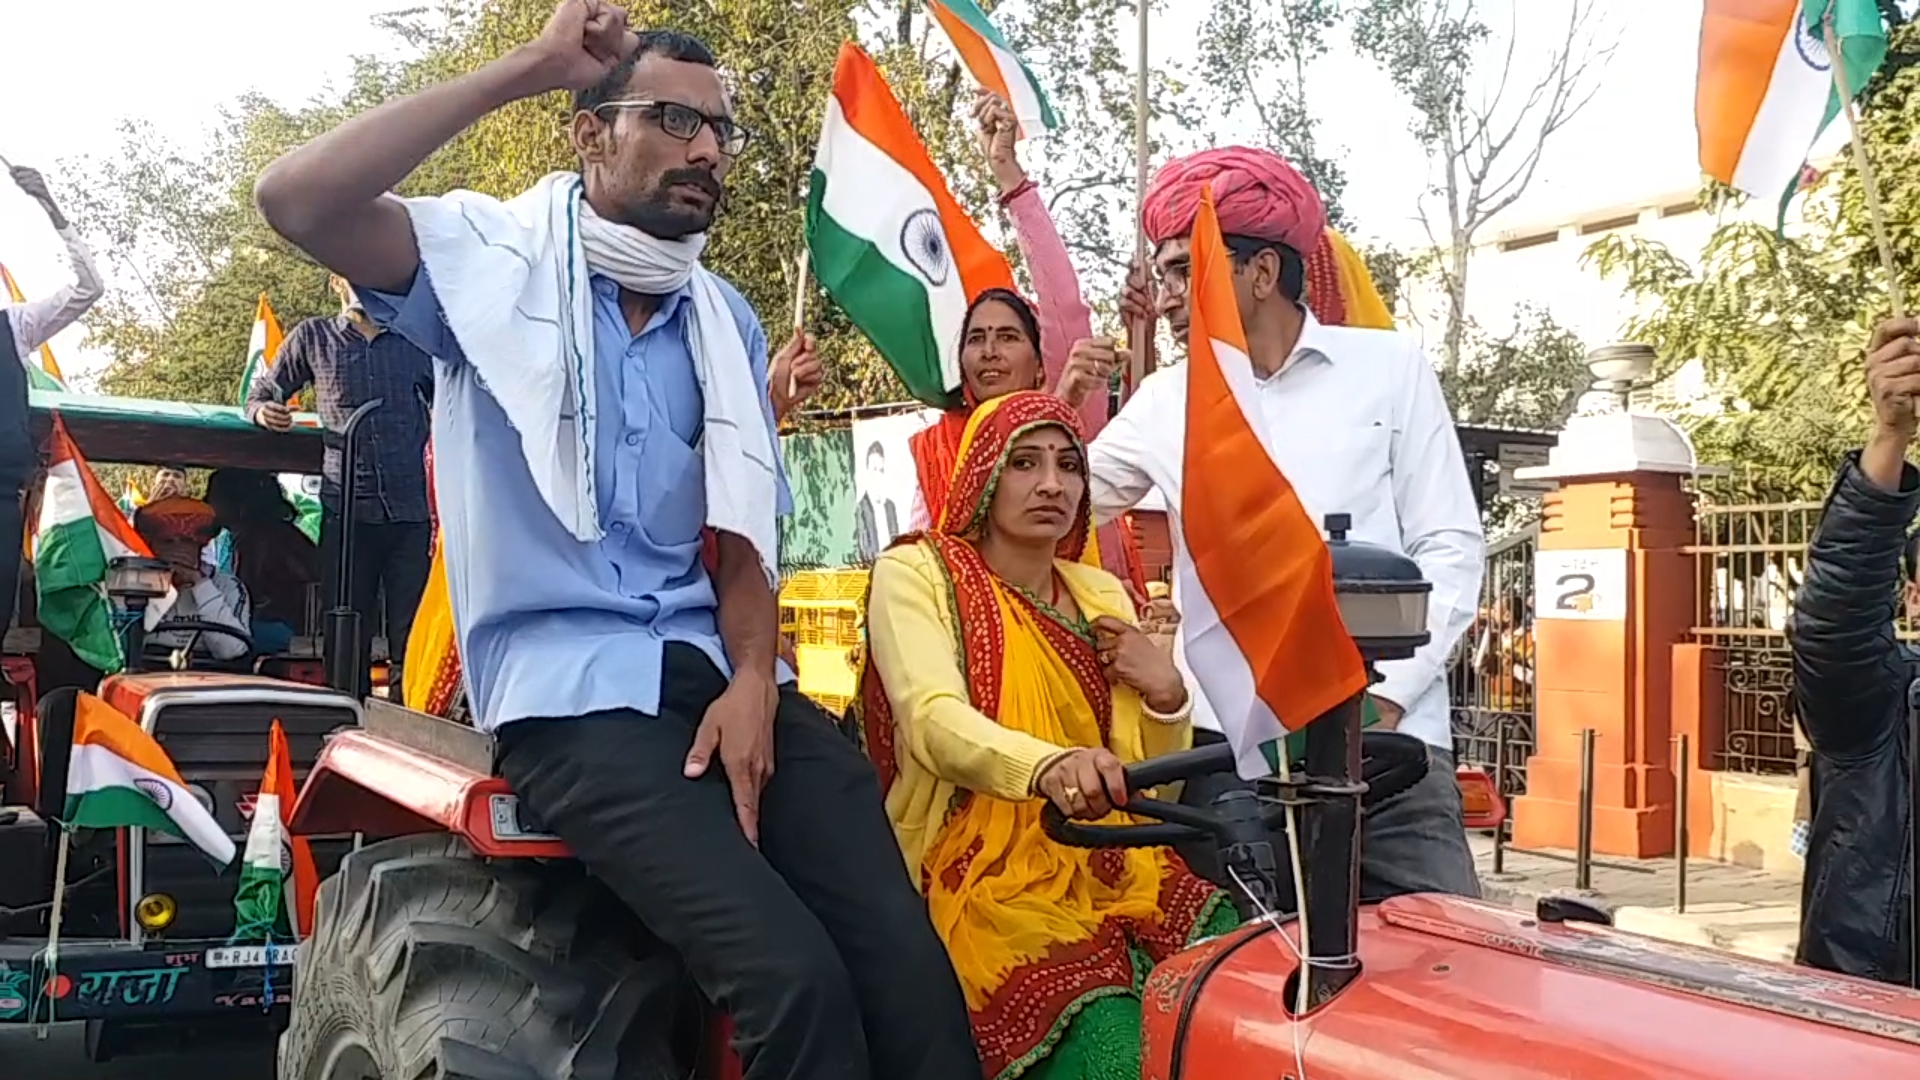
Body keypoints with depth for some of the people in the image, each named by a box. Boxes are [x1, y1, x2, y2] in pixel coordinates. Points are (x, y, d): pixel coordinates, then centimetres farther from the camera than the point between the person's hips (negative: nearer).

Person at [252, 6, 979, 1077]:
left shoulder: (728, 322, 19)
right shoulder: (499, 258, 3)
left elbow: (742, 534, 15)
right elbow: (296, 201, -16)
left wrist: (752, 678, -6)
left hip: (717, 670, 5)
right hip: (571, 683, -5)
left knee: (909, 967, -16)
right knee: (796, 975, -27)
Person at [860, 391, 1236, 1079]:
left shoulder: (1101, 595, 15)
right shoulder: (917, 574, 0)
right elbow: (935, 721, -20)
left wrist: (1166, 699, -6)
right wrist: (1051, 766, -40)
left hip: (1109, 872, 5)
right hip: (988, 881, -5)